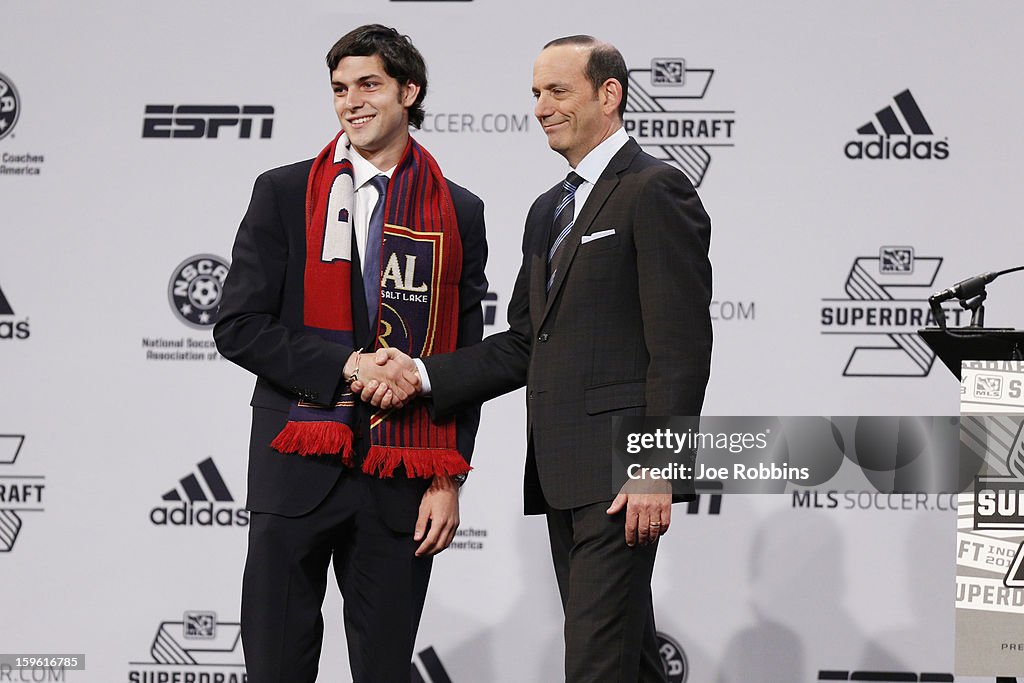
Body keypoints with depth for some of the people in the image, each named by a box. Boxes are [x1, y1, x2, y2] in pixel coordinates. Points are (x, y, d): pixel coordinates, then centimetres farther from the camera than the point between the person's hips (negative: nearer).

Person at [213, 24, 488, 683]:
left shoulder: (458, 212, 8)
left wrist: (448, 479, 1)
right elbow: (239, 327, -1)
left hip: (402, 480, 1)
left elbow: (465, 357, 9)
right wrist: (347, 367, -13)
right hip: (297, 473, -1)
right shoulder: (284, 194, 4)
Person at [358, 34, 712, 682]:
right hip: (563, 477, 9)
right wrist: (422, 374, 5)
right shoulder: (549, 210, 22)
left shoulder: (656, 191, -8)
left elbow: (680, 344, -14)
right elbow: (524, 344, 19)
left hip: (621, 476, -9)